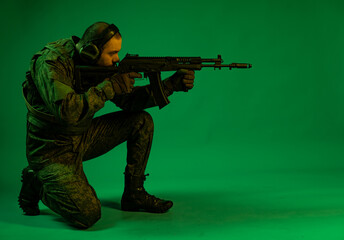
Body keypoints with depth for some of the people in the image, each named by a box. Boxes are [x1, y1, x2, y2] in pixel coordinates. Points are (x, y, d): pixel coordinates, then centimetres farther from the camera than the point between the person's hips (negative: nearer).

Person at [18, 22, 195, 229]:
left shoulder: (99, 64, -1)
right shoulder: (51, 63, -23)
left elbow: (129, 100, 2)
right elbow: (67, 112, -37)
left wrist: (172, 84, -8)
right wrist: (109, 86, -30)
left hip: (83, 137, 7)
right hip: (52, 150, -7)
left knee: (142, 122, -1)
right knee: (88, 215, -21)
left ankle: (134, 194, 9)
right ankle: (36, 183, 7)